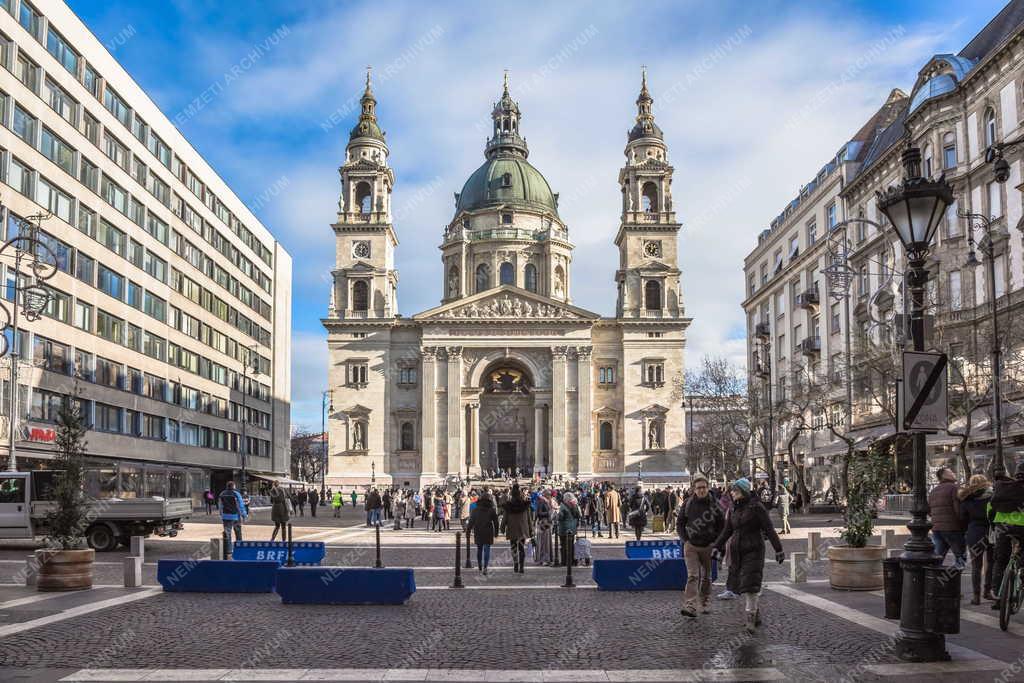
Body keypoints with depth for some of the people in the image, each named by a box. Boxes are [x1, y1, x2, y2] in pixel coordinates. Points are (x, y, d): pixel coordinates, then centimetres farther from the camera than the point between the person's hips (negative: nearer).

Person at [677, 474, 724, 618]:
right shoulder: (687, 505, 1)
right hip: (691, 546, -1)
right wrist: (685, 540, -3)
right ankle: (690, 606, -20)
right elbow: (679, 524, 8)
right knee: (692, 576, -12)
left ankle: (704, 604, 26)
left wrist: (716, 542, -2)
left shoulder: (714, 505, 0)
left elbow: (722, 525, 7)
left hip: (708, 547, 1)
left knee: (706, 577, 12)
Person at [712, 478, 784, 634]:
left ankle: (751, 619, -6)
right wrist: (717, 547, 8)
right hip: (737, 551, 6)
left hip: (753, 550, -6)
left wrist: (778, 550, -13)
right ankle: (756, 614, 23)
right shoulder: (734, 509, 11)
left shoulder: (756, 506, -9)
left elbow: (769, 529, -10)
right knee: (741, 584, 7)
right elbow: (727, 531, 16)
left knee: (750, 584, -11)